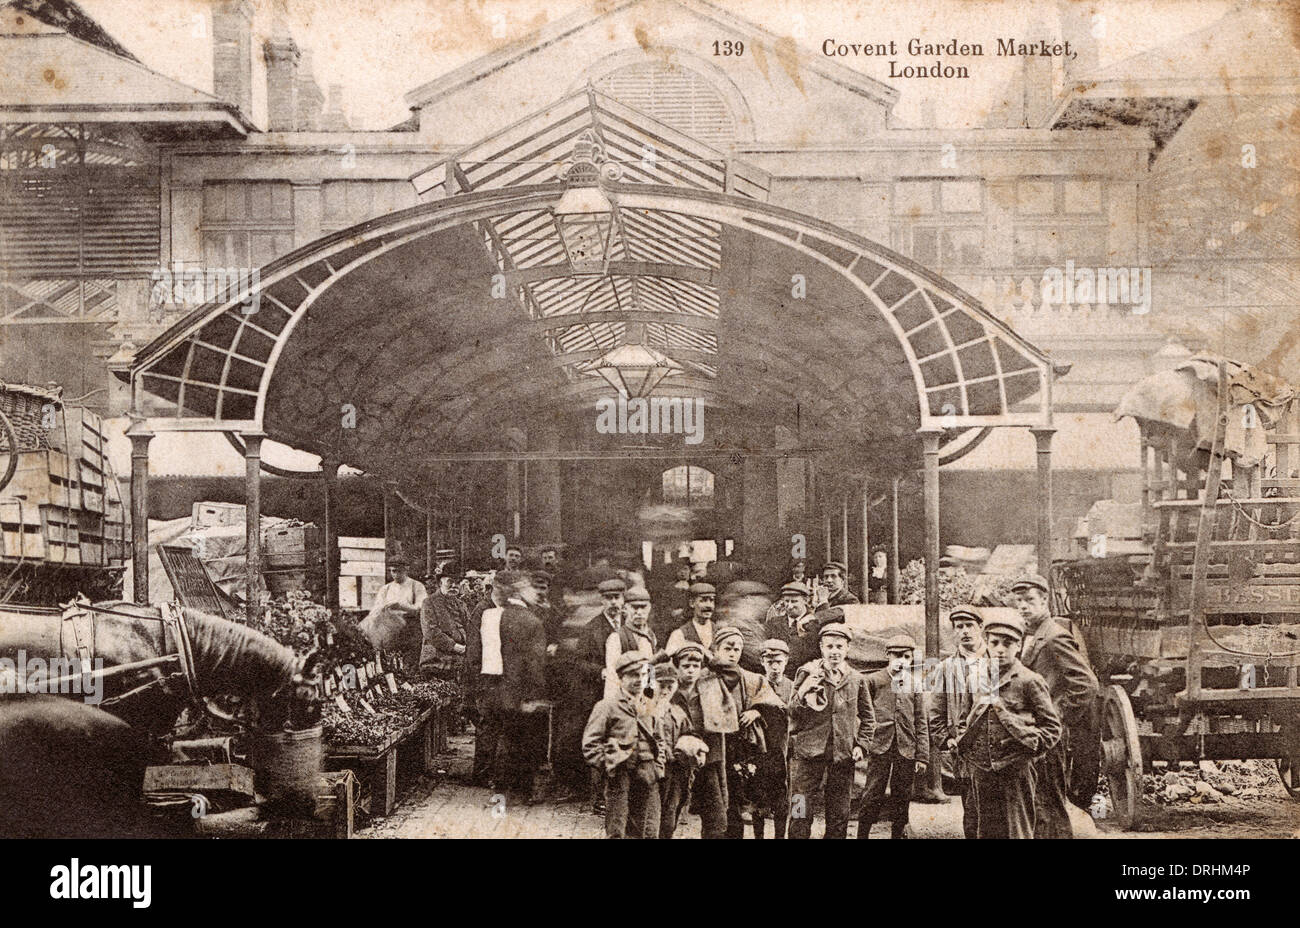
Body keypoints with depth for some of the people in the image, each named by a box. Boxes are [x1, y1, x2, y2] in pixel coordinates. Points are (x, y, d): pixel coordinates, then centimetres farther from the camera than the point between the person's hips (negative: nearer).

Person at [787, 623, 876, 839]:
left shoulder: (857, 680, 8)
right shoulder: (807, 673, 1)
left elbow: (868, 718, 18)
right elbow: (792, 714, -2)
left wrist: (861, 745, 5)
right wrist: (802, 693, -20)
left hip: (842, 756, 3)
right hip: (808, 752, -2)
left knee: (839, 816, 8)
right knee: (800, 815, -6)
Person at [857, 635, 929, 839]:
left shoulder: (915, 684, 10)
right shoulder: (873, 680, 2)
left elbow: (921, 723, 10)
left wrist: (922, 755, 5)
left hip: (906, 751, 3)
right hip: (879, 747, -3)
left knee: (902, 799, 7)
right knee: (872, 798, -5)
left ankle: (898, 833, 17)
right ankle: (862, 834, 2)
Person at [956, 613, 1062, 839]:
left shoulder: (1029, 681, -3)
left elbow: (1052, 727, -2)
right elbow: (966, 720, 25)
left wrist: (1027, 747, -13)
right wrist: (963, 743, 9)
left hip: (1015, 772, -5)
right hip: (981, 772, 5)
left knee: (1016, 831, -1)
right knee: (985, 831, 11)